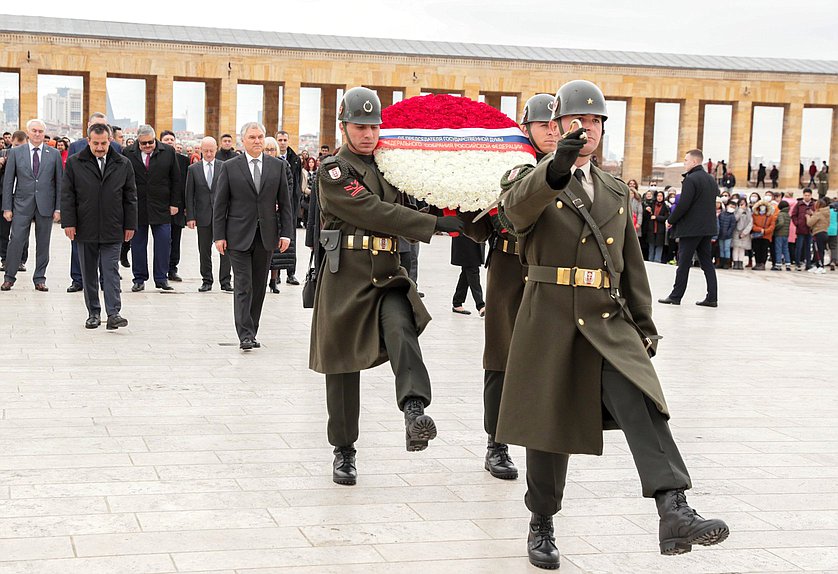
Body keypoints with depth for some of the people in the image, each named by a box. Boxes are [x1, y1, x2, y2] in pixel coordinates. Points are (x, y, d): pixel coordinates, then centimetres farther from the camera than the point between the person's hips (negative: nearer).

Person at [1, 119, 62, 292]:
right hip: (22, 205, -1)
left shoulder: (54, 154, 5)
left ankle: (40, 279, 14)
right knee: (16, 240, -4)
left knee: (43, 243, 5)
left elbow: (59, 182, 5)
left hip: (45, 205, 1)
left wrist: (58, 208, -1)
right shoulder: (15, 153, 4)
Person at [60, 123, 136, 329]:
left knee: (111, 272, -6)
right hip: (85, 231, 1)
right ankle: (93, 313, 16)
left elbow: (130, 197, 7)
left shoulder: (123, 164, 4)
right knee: (89, 274, 8)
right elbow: (67, 195, 3)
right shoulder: (74, 163, 2)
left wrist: (130, 225, 4)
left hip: (112, 231, -1)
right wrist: (68, 223, -4)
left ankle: (113, 314, -9)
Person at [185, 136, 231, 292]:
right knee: (204, 250, 6)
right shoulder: (193, 169, 6)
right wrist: (190, 216, -2)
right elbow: (189, 195, 5)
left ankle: (225, 281, 4)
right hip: (203, 215, 1)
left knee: (225, 249, -3)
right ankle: (206, 281, 15)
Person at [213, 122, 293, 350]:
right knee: (243, 286, -7)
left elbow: (284, 202, 7)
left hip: (266, 236, 3)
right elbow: (220, 204, 2)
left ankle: (251, 332, 17)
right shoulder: (230, 167, 1)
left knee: (259, 286, 8)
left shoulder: (277, 166, 7)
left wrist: (286, 233, 0)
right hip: (239, 235, -3)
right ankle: (245, 336, -9)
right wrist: (219, 236, -4)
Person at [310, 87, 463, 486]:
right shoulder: (333, 170, -5)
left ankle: (414, 412, -45)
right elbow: (374, 212, -16)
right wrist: (436, 224, -19)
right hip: (347, 277, -3)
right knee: (343, 365, 4)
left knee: (400, 328, -28)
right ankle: (343, 451, 18)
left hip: (388, 275, 4)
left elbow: (405, 205, 24)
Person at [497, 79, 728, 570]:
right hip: (550, 319, -2)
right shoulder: (534, 181, 3)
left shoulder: (617, 192, 18)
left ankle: (675, 514, -32)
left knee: (639, 401, -20)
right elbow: (518, 209, -23)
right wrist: (558, 166, -41)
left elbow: (632, 264, 21)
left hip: (609, 322, 3)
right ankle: (542, 525, 24)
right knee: (550, 421, 5)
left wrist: (644, 323, 12)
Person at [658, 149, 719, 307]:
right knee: (707, 263, 9)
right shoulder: (711, 180, 13)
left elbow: (683, 204, -19)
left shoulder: (690, 180, -14)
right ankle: (712, 297, 7)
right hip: (708, 228, 8)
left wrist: (671, 220, -7)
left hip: (691, 228, -8)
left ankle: (676, 296, 4)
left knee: (684, 263, -1)